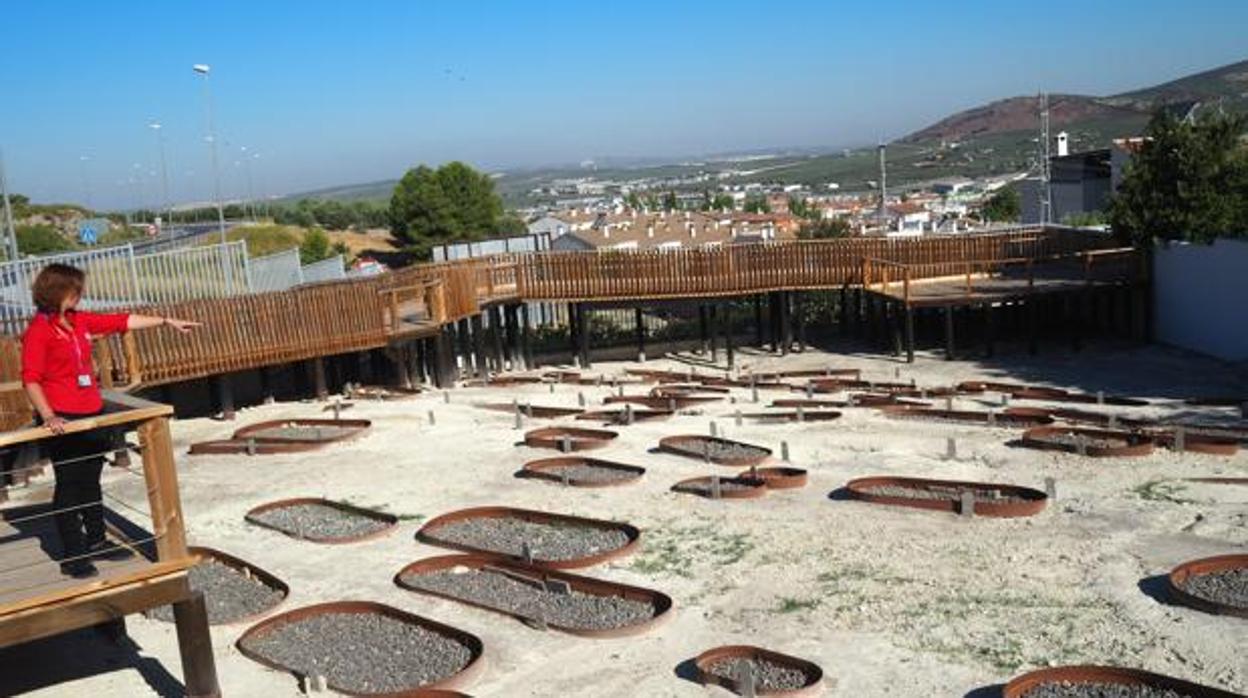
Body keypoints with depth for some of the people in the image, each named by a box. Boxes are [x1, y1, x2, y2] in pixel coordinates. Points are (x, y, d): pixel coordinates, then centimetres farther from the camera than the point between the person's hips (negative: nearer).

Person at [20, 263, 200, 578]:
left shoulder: (80, 320, 8)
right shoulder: (39, 329, -12)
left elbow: (122, 321, 14)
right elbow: (30, 378, -15)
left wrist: (167, 321, 18)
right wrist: (47, 416, -23)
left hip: (92, 415, 7)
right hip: (62, 421, -7)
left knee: (91, 481, 17)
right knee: (69, 486, -1)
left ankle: (96, 541, 29)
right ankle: (72, 556, 8)